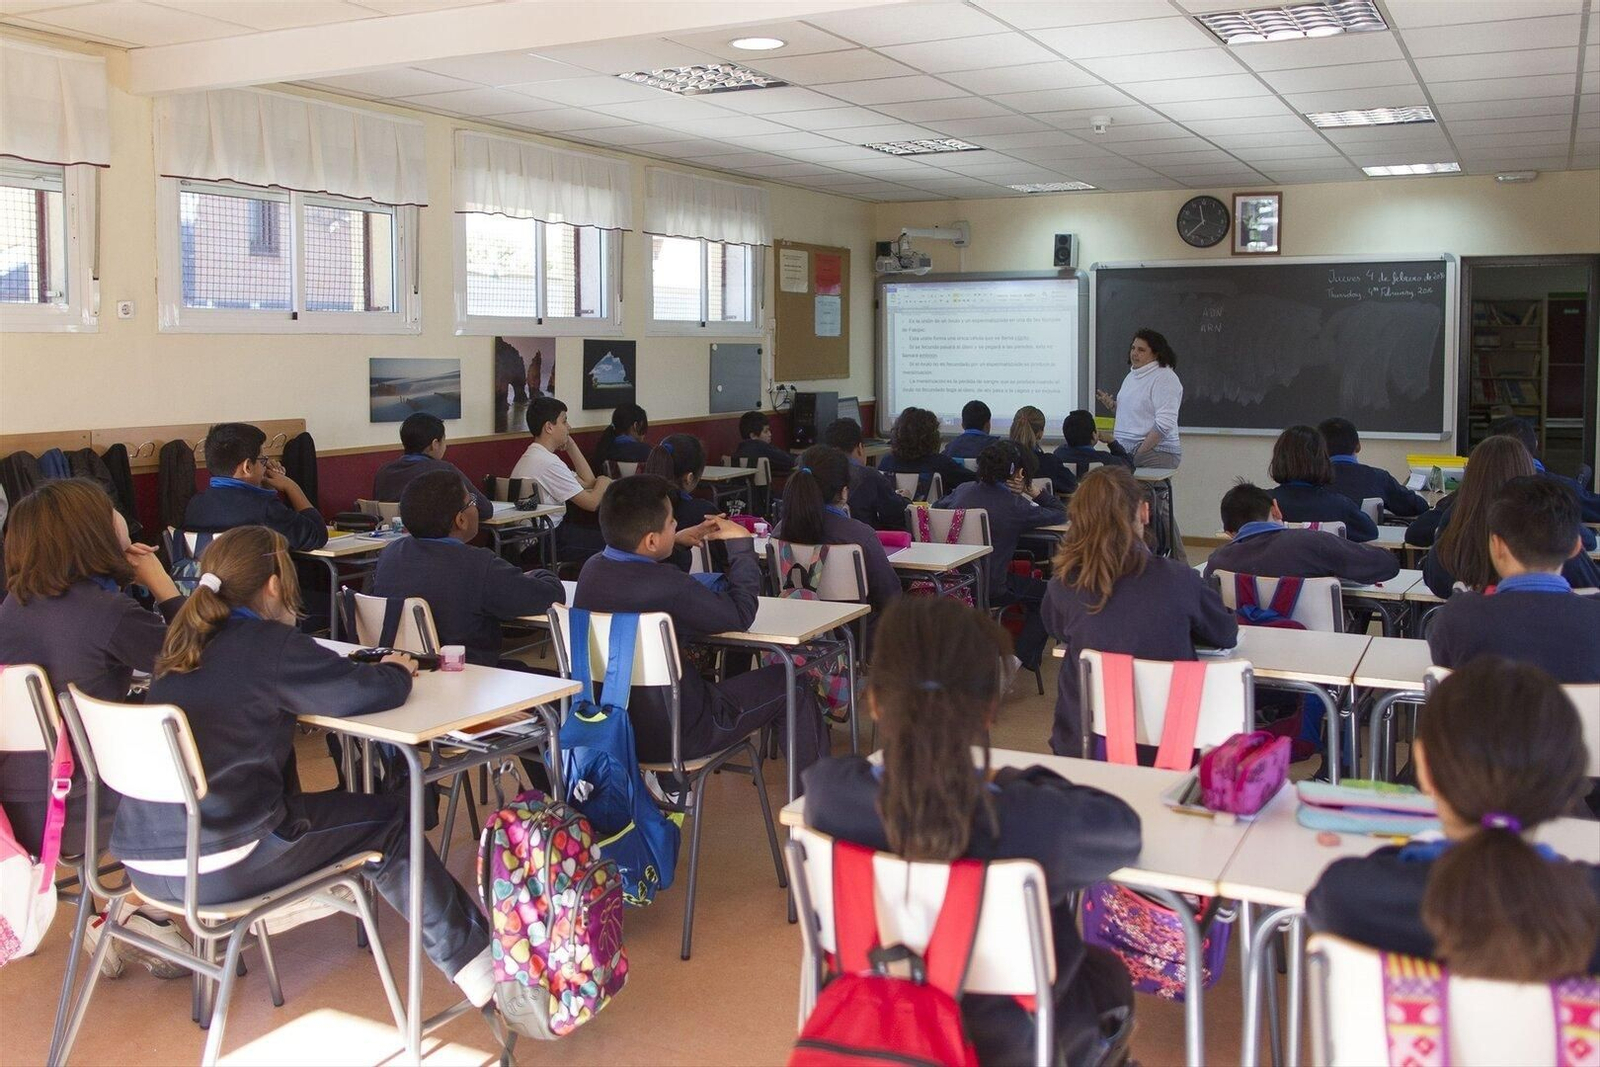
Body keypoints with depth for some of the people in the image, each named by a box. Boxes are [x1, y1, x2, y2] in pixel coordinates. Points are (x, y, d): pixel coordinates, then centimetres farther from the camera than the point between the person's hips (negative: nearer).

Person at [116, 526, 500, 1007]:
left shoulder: (186, 643, 9)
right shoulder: (269, 644, -13)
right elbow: (368, 692, -17)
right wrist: (397, 670, 6)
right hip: (215, 871, -8)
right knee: (388, 821, 7)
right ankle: (474, 960, 10)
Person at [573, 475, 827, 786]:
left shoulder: (592, 570, -6)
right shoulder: (666, 587, -29)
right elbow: (740, 616, -14)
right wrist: (742, 544, -4)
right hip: (670, 737, -8)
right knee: (791, 687, 7)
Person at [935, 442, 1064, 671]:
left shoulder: (963, 490, 2)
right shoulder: (1015, 504, -13)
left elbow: (938, 507, 24)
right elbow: (1061, 514, -3)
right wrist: (1036, 492, 3)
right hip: (989, 589, -7)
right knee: (1046, 593, 18)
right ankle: (1023, 657, 14)